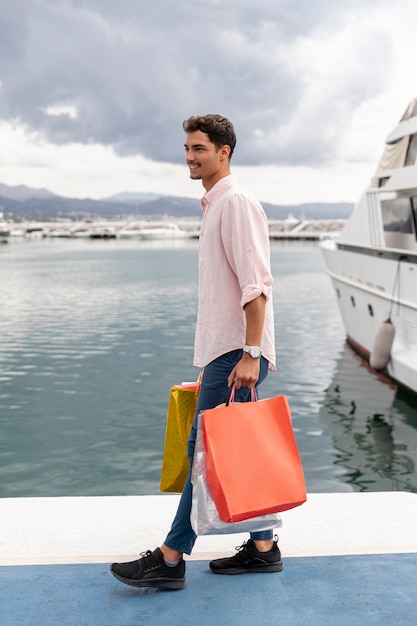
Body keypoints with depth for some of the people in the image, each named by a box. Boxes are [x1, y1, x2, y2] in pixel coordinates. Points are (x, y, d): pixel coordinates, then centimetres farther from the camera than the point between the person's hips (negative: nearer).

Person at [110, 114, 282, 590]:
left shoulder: (236, 203, -11)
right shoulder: (214, 205, 20)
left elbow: (256, 285, -20)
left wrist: (250, 353, -25)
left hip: (235, 352, -10)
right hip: (223, 349, 10)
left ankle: (171, 559, 0)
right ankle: (263, 547, 20)